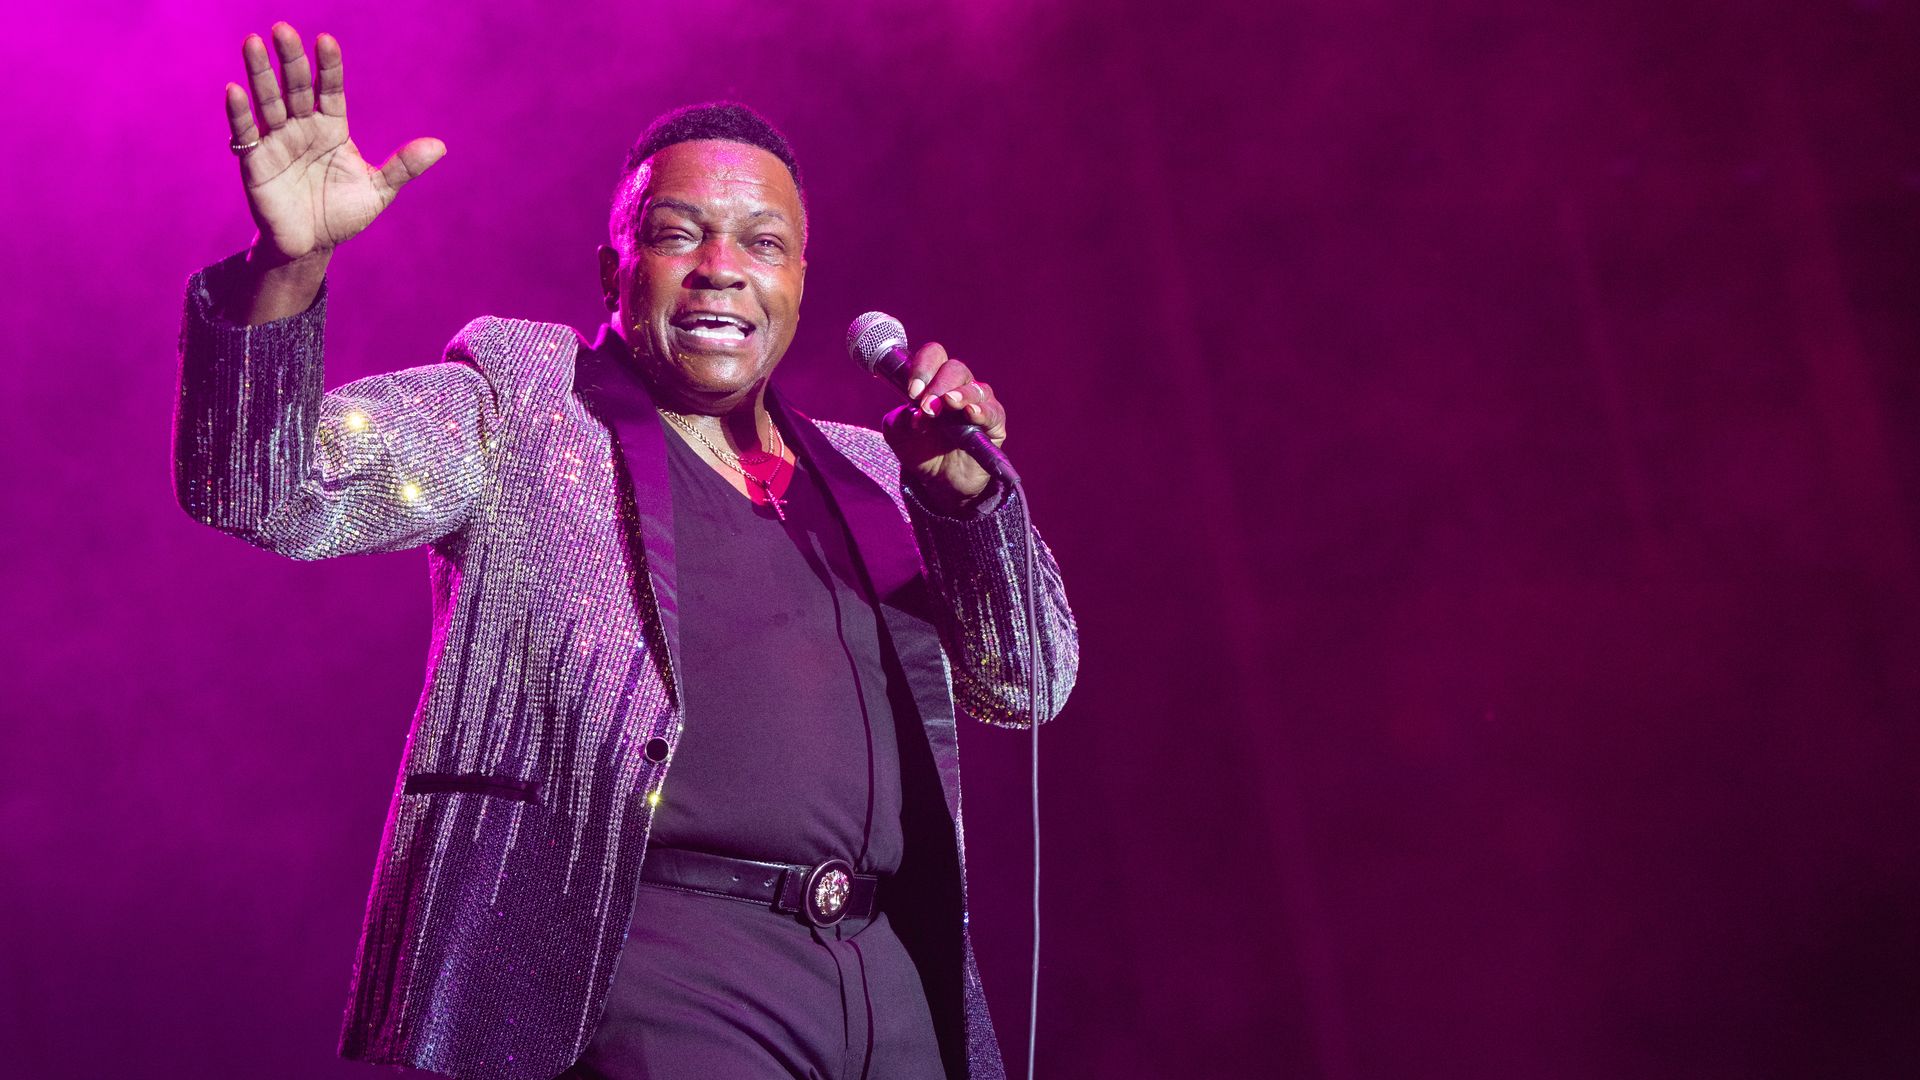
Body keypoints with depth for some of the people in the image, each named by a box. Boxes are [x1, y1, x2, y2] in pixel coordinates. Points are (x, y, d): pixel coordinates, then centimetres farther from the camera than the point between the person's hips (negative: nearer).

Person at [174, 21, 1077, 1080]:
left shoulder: (865, 472, 19)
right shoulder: (517, 400, 6)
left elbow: (1027, 687, 14)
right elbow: (266, 490, -6)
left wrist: (965, 490, -2)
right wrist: (287, 266, -23)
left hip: (895, 980, 5)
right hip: (668, 970, -5)